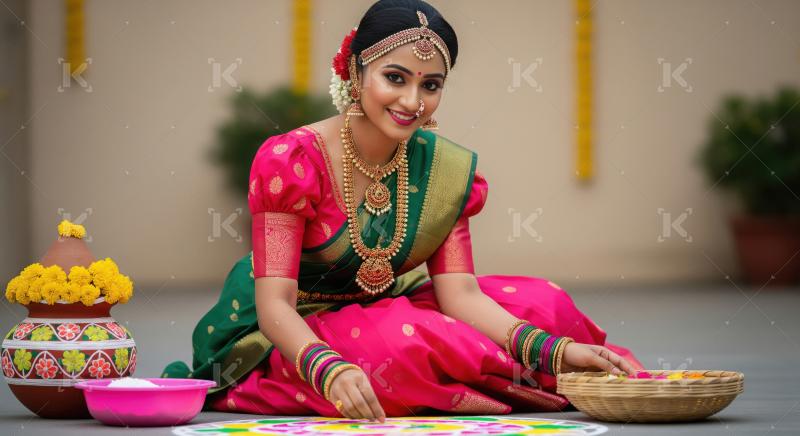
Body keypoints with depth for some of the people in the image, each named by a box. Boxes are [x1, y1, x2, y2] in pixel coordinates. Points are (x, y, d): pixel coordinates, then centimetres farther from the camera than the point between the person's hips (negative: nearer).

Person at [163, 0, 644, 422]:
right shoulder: (290, 161, -19)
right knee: (405, 346, -35)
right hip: (293, 336, -5)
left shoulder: (448, 170, -4)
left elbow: (459, 293, -10)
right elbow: (274, 302, -25)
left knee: (543, 303, -11)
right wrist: (331, 370, -46)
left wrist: (556, 351, -27)